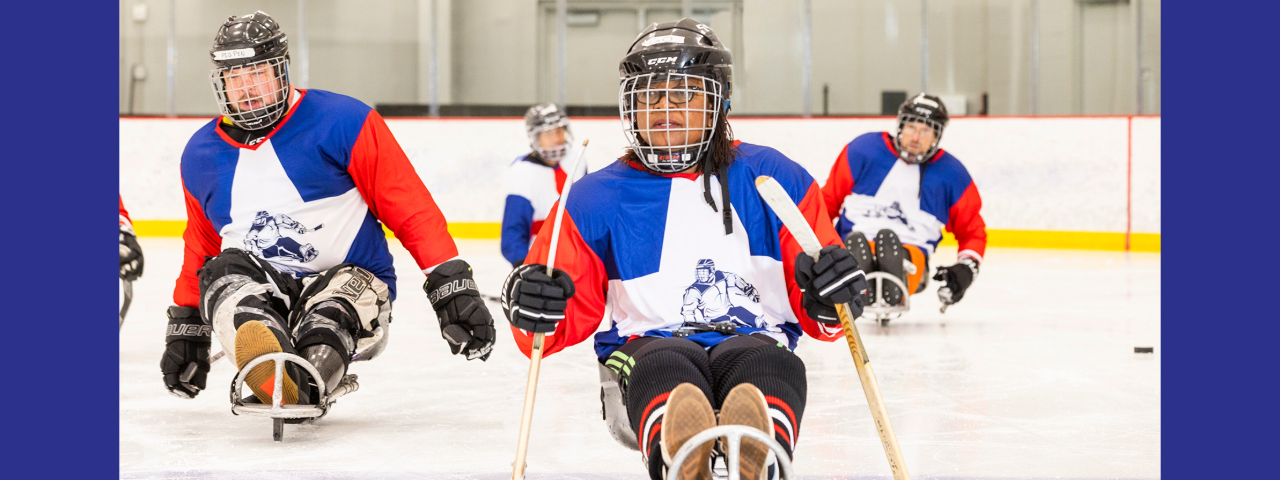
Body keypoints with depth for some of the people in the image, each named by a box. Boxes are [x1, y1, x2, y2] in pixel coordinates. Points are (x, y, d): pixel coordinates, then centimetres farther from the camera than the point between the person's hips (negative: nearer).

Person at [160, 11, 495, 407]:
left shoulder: (343, 122, -6)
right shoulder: (201, 156, 10)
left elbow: (411, 208, -8)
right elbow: (200, 246, 26)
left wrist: (452, 286, -15)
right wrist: (186, 327, 27)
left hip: (350, 276, -2)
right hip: (258, 286, 3)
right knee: (223, 275, -30)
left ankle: (302, 386, -64)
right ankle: (272, 372, -59)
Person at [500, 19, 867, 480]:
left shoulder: (775, 179, 10)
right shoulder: (597, 198, 10)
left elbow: (813, 313, 9)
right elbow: (570, 315, 8)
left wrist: (826, 301, -16)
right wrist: (533, 308, -16)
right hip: (646, 348, 0)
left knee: (768, 364, -35)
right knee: (666, 366, -36)